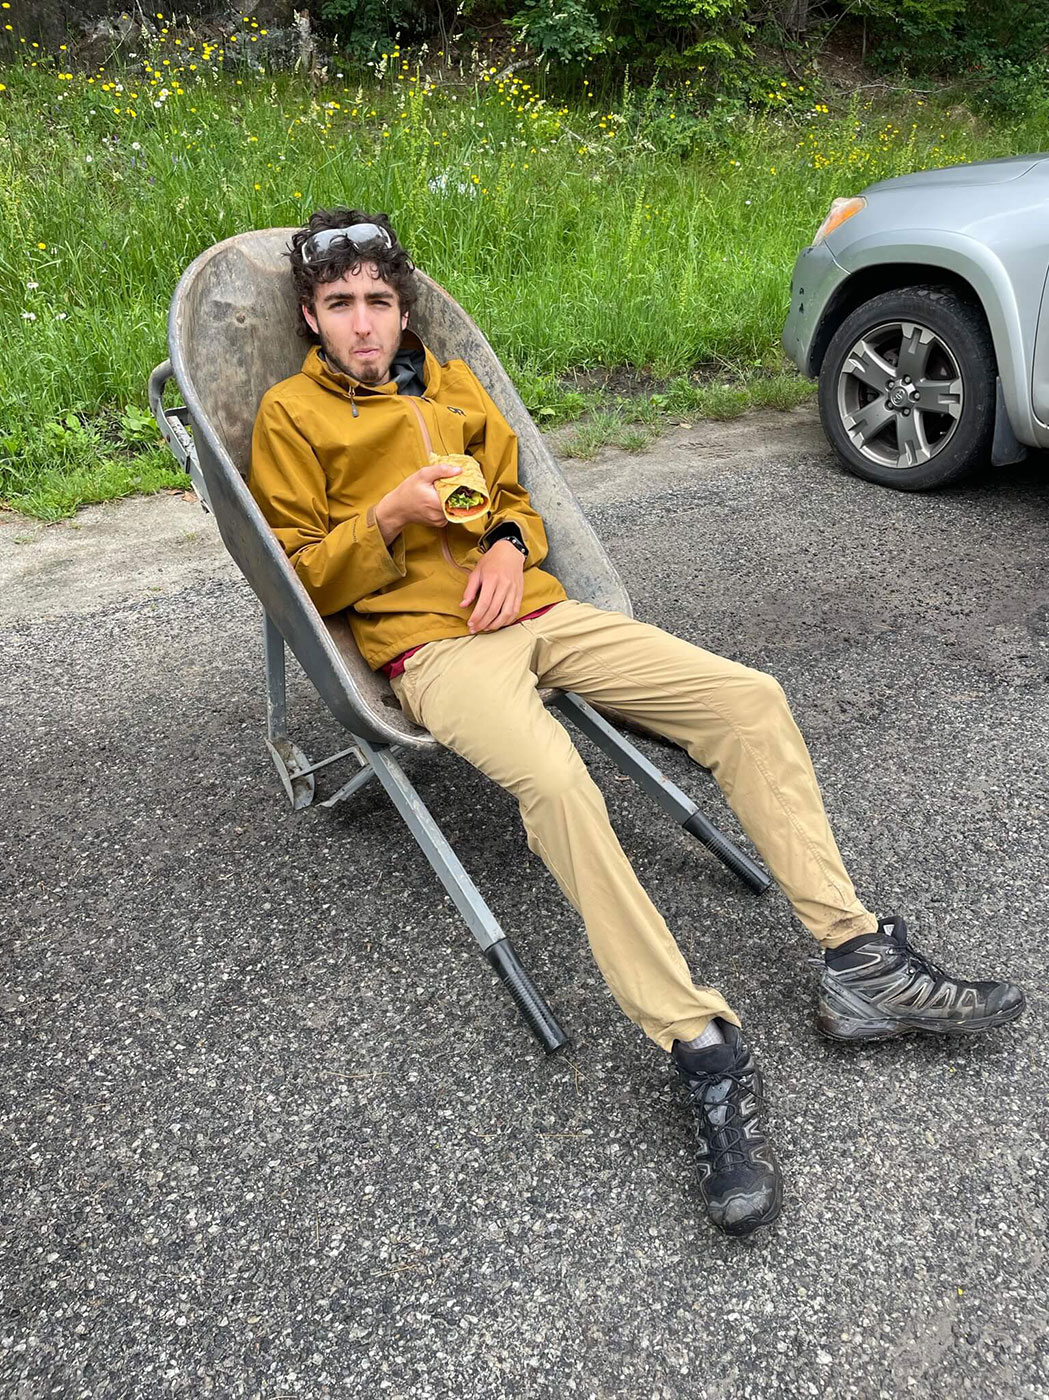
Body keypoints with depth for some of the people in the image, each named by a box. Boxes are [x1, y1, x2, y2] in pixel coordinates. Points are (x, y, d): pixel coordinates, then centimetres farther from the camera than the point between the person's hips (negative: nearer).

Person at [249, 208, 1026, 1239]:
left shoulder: (450, 383, 22)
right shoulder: (290, 417, 8)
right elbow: (296, 579, 2)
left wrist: (508, 543, 3)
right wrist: (387, 518, -14)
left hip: (533, 611, 6)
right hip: (428, 645, -5)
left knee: (749, 698, -11)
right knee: (554, 779, -38)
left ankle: (860, 963, -7)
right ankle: (703, 1052, -30)